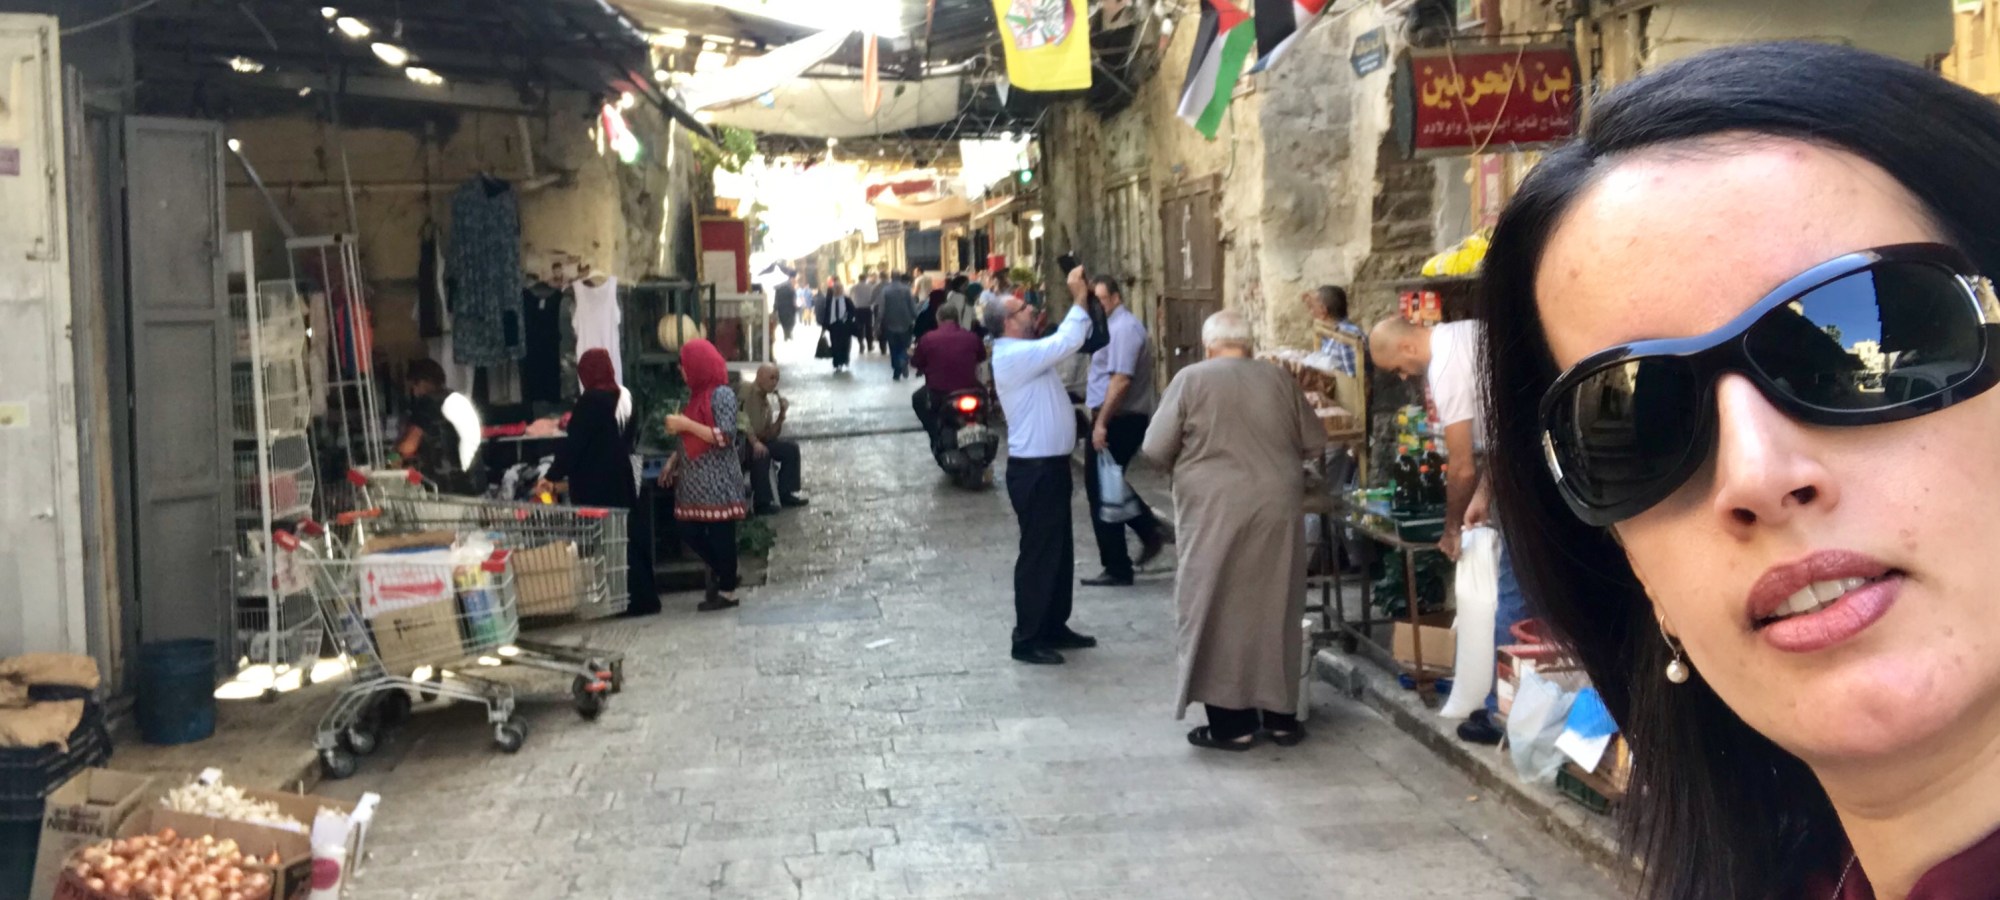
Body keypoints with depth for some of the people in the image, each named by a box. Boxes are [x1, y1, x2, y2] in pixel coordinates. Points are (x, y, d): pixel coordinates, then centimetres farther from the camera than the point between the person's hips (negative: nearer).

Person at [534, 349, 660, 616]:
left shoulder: (591, 401, -15)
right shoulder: (625, 397, 8)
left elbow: (573, 444, -15)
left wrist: (552, 476, -10)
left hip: (596, 484, -8)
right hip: (622, 478, 8)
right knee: (630, 534, 11)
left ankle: (632, 600, -4)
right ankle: (643, 596, 14)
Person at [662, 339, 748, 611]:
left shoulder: (722, 394, -11)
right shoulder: (697, 394, 14)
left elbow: (726, 436, -20)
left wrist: (685, 424, -19)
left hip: (717, 481, -8)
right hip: (694, 479, 8)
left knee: (720, 534, -2)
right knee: (690, 532, 9)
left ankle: (727, 591, 8)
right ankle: (718, 571, 30)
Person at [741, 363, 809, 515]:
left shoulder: (766, 400, 11)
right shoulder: (748, 394, -16)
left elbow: (772, 435, 8)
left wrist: (782, 413, -3)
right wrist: (755, 442, -37)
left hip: (760, 440, 9)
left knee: (791, 448, 3)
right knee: (761, 453, -36)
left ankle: (786, 494, 4)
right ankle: (762, 503, -29)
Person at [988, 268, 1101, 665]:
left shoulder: (1026, 353, 12)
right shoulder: (1014, 356, -20)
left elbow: (1065, 343, 20)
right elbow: (1067, 342, -27)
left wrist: (1082, 303, 11)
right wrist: (1079, 299, -19)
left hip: (1050, 465, 10)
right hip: (1035, 469, -10)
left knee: (1060, 550, 17)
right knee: (1039, 553, -3)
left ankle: (1054, 626, 28)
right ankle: (1027, 639, 5)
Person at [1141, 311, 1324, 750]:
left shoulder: (1191, 379, -1)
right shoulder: (1279, 378, 8)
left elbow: (1155, 450, -3)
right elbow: (1315, 443, 13)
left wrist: (1190, 464, 17)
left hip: (1217, 512, -3)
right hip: (1277, 508, 4)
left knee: (1219, 611, 5)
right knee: (1275, 610, 13)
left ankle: (1231, 722, 7)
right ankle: (1280, 715, 21)